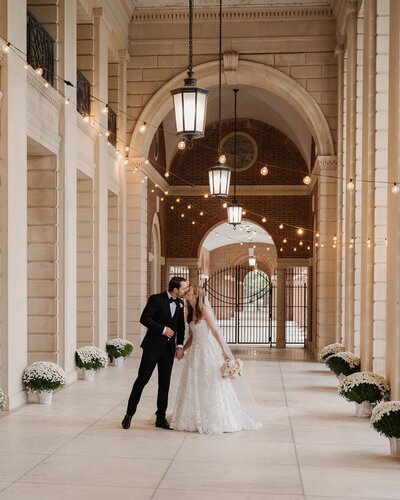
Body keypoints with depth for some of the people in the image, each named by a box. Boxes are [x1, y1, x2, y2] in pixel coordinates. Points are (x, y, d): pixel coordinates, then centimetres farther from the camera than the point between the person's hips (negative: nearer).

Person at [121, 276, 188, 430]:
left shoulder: (180, 303, 8)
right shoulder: (156, 299, -10)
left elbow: (181, 326, 13)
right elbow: (144, 319, -14)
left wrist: (180, 345, 2)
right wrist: (163, 329, -16)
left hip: (169, 348, 5)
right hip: (153, 346, -5)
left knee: (164, 384, 7)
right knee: (142, 379, -2)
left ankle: (160, 418, 14)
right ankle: (129, 414, 9)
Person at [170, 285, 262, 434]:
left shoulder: (204, 309, -12)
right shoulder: (191, 312, 10)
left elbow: (215, 331, -15)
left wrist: (224, 351, -19)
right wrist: (182, 350, 7)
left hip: (208, 350, -8)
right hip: (195, 351, 8)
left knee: (210, 387, -1)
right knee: (194, 386, 9)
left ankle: (216, 421, 9)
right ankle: (196, 420, 19)